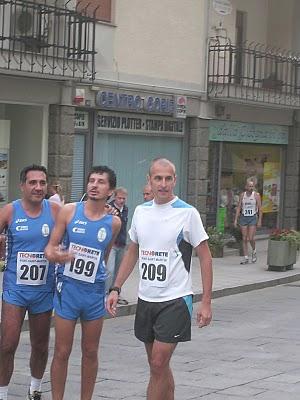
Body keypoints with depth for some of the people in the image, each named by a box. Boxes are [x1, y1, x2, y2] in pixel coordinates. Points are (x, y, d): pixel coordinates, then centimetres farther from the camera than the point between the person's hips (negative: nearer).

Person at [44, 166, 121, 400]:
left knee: (91, 353, 10)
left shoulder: (113, 222, 0)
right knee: (62, 352, 1)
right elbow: (51, 247, -2)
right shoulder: (69, 211, -3)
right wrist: (54, 255, -23)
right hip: (68, 287, -2)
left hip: (95, 291, 2)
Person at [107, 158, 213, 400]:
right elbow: (132, 252, 18)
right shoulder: (141, 211, 7)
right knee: (158, 364, 13)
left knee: (158, 364, -9)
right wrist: (116, 289, 11)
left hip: (175, 300, -6)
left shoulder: (187, 213, -9)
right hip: (146, 298, 6)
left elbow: (205, 257, -7)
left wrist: (206, 303, -11)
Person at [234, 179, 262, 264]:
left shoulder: (256, 195, -3)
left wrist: (260, 220, -10)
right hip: (243, 218, 3)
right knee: (244, 239, 1)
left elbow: (260, 208, -4)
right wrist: (236, 219, 1)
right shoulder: (242, 195, 5)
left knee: (251, 238, -10)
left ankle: (254, 251, 19)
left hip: (253, 218, -3)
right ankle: (246, 258, 6)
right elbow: (238, 208, 7)